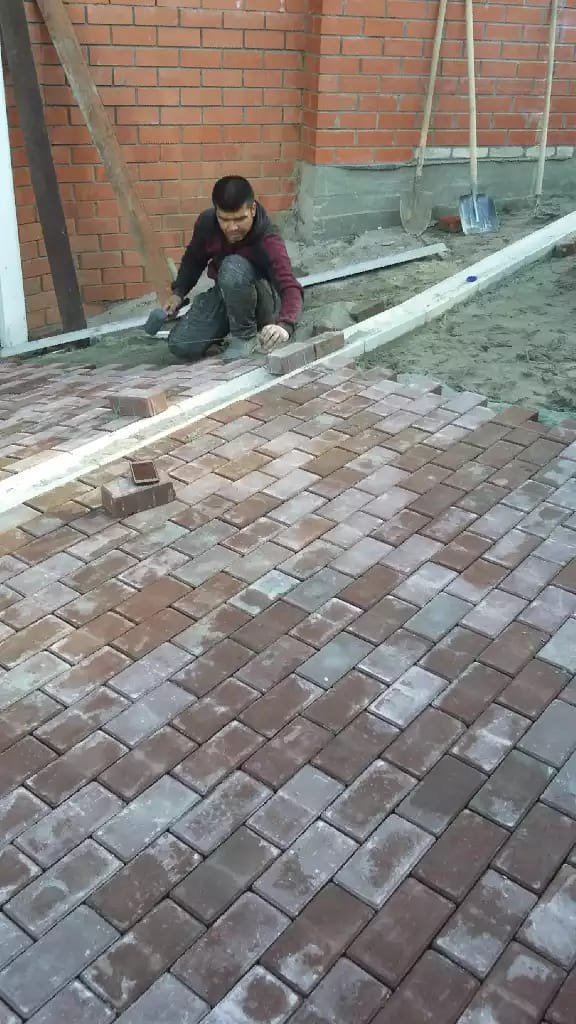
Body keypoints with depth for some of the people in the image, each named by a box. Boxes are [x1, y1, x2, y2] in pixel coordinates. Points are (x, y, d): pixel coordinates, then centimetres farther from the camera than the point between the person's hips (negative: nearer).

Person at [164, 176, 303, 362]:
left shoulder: (268, 241, -30)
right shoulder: (206, 222, -15)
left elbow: (290, 287, -43)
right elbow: (194, 259, 7)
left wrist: (284, 325, -63)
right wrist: (178, 292, -6)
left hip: (262, 303, -5)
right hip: (223, 294, 5)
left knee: (233, 267, -36)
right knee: (181, 346, -13)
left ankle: (246, 334, -14)